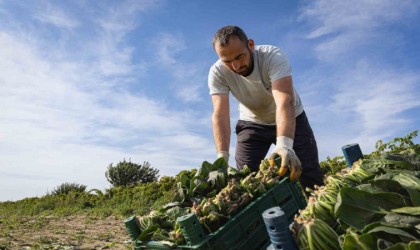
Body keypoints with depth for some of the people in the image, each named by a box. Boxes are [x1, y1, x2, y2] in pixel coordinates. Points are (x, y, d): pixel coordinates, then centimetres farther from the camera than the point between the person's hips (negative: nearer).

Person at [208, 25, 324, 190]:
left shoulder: (273, 56, -31)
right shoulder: (217, 73, -22)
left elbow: (284, 102, -44)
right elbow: (220, 115, -29)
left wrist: (284, 144, -60)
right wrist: (222, 157, -42)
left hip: (291, 118, -1)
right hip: (252, 123, 2)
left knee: (311, 179, -7)